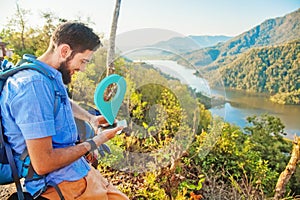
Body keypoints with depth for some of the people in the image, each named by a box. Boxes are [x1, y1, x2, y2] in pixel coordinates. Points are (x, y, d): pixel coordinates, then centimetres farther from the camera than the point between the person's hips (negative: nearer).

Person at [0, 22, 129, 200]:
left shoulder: (50, 77, 6)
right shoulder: (35, 84, -25)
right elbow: (43, 164, -27)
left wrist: (90, 118, 13)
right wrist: (94, 143, -16)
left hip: (78, 169, 9)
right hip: (61, 181, -9)